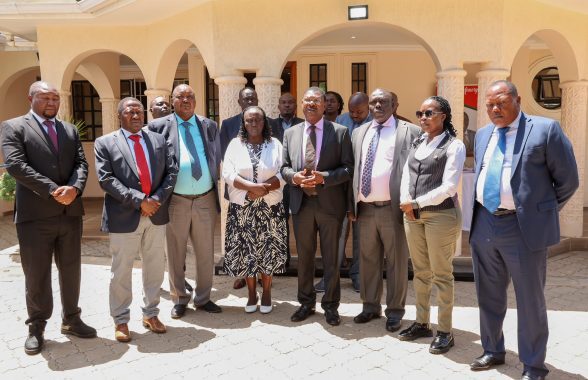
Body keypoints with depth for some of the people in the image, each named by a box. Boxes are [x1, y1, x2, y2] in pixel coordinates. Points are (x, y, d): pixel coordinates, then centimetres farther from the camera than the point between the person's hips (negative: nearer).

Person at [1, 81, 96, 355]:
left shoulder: (70, 130, 15)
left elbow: (81, 163, 5)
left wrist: (74, 188, -15)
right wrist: (53, 191, -18)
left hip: (70, 212, 4)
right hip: (35, 214, -4)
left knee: (71, 271, 13)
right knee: (36, 275, 6)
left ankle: (71, 320, 29)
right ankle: (36, 328, 22)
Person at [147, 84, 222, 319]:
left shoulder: (209, 126, 9)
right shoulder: (159, 127, 0)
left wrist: (216, 190, 8)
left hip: (205, 200, 2)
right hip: (175, 200, -2)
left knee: (206, 253, 10)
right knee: (175, 253, 9)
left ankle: (203, 298, 27)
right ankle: (179, 300, 26)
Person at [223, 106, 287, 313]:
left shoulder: (275, 144, 3)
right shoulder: (235, 144, 3)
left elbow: (282, 175, -5)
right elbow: (227, 173, -7)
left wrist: (262, 190, -19)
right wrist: (253, 187, -20)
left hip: (270, 207, 0)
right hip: (242, 208, 0)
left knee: (268, 250, 4)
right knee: (246, 251, 5)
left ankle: (266, 293, 20)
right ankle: (252, 293, 22)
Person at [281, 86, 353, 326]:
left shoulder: (340, 132, -1)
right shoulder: (290, 133, 9)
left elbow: (348, 168, -5)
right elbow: (284, 167, 9)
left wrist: (323, 177, -19)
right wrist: (294, 177, -13)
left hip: (330, 203, -3)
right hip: (301, 203, 3)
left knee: (331, 257, 8)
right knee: (304, 256, 13)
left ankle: (330, 305, 23)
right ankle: (306, 302, 29)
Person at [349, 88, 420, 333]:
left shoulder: (409, 131, -1)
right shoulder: (359, 133, 15)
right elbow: (354, 169, 15)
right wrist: (352, 204, 9)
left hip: (393, 208, -4)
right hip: (365, 208, 5)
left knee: (396, 262, 5)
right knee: (368, 259, 14)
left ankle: (394, 311, 19)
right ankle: (370, 306, 28)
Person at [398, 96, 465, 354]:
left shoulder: (454, 146, -7)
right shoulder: (416, 144, 14)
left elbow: (448, 187, -15)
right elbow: (406, 177, 11)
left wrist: (416, 203, -13)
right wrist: (406, 203, -6)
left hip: (441, 215, -6)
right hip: (412, 215, 6)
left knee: (441, 274, 2)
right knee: (420, 272, 14)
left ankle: (444, 332, 13)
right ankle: (421, 323, 27)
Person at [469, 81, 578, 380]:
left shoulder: (545, 129, -6)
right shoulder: (483, 135, 12)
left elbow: (567, 180, -2)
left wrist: (541, 212, 5)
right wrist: (481, 214, 14)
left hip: (523, 228, -5)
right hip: (484, 225, 6)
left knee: (530, 301, 7)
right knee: (489, 296, 18)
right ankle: (493, 351, 37)